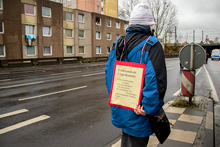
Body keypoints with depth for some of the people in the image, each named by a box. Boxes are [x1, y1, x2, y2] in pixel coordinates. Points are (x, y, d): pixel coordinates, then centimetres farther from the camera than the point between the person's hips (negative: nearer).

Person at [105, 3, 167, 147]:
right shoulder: (152, 45, -15)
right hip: (137, 114, -6)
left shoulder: (117, 44, 6)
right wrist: (149, 109, -18)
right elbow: (156, 80, -25)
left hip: (120, 110, 7)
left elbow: (108, 72, 9)